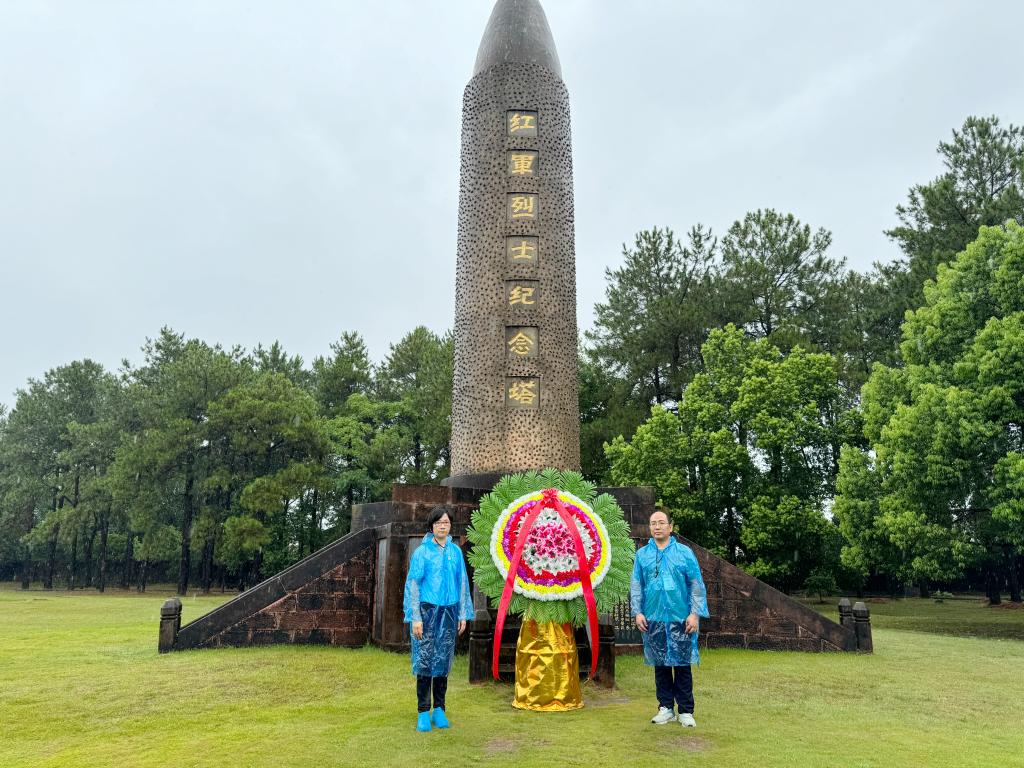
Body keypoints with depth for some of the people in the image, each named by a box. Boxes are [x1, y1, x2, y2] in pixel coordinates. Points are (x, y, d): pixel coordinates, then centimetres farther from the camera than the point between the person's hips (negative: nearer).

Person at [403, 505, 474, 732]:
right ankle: (423, 712, 11)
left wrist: (463, 614, 9)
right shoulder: (422, 552, -4)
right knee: (425, 660, 0)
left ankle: (439, 710, 20)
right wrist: (415, 618, -9)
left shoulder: (455, 551, 6)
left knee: (443, 660, 8)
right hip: (427, 610, -3)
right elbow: (413, 584, -4)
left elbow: (462, 583, 11)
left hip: (449, 612, 3)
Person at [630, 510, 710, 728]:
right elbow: (636, 586, 7)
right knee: (660, 665, 9)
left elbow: (697, 585, 0)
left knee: (682, 665, 3)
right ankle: (665, 708, 20)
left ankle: (686, 711, 14)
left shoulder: (685, 552, 2)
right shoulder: (642, 554, 6)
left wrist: (695, 613, -7)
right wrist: (637, 612, -2)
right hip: (653, 619, 2)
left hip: (680, 618, -2)